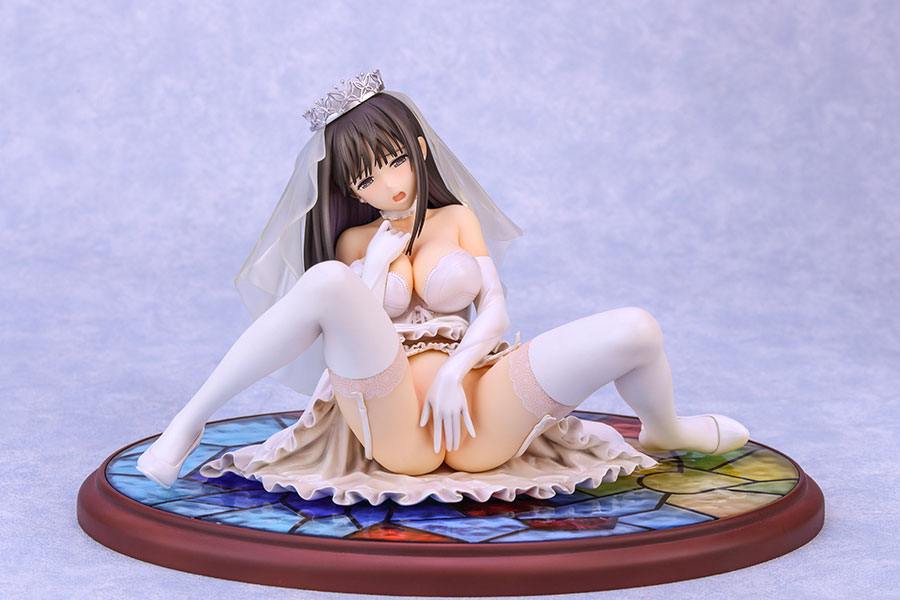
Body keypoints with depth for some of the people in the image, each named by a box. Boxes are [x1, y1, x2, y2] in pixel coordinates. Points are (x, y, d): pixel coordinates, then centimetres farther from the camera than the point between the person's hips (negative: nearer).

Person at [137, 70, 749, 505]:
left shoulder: (458, 216, 19)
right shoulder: (355, 242, 17)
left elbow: (495, 309, 7)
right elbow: (351, 333, 5)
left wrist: (454, 372, -10)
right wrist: (378, 259, -2)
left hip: (473, 411, 2)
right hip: (392, 424, -2)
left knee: (635, 329, -14)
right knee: (329, 281, -31)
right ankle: (192, 418, -22)